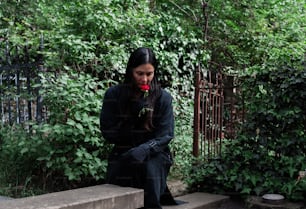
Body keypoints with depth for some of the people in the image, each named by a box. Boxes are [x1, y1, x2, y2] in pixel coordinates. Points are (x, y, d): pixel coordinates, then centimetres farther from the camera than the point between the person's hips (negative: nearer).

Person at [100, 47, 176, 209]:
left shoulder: (163, 97, -2)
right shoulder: (113, 94, 0)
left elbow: (165, 135, -5)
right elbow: (107, 133, 0)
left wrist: (144, 150, -23)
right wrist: (133, 116, -13)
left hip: (154, 154, 0)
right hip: (123, 153, 0)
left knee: (150, 167, -29)